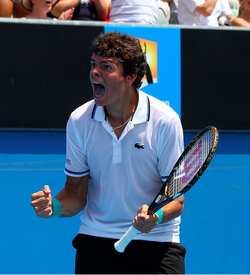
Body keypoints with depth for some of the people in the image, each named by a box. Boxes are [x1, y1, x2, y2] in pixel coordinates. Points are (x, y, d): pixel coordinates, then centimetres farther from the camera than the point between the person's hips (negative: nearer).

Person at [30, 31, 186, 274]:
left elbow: (176, 199, -6)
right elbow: (76, 192, 5)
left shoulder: (165, 122, -10)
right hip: (96, 242, 2)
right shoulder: (79, 120, -2)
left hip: (157, 243, -2)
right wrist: (54, 206, -16)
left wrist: (156, 216, -27)